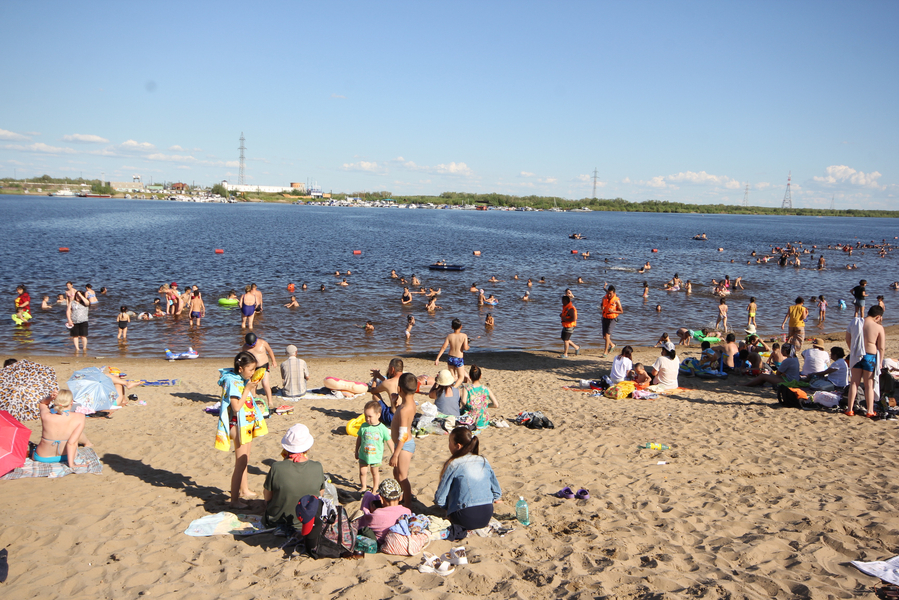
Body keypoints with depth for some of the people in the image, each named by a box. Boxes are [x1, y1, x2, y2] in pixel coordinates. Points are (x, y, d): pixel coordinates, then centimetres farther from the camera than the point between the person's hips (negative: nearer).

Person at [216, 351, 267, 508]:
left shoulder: (244, 379, 5)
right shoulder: (231, 381, -20)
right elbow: (236, 407, -25)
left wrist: (253, 386, -1)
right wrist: (248, 388, -22)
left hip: (248, 423, 9)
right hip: (238, 425, -9)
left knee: (245, 460, 22)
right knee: (241, 463, -8)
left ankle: (243, 490, 38)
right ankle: (234, 500, -2)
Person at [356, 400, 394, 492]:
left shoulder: (382, 428, -14)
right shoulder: (364, 426, -7)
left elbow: (389, 441, -6)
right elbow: (359, 438, 6)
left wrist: (393, 454, -2)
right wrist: (356, 451, 12)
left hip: (376, 456, -2)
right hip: (363, 454, 2)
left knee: (375, 472, 12)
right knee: (362, 472, 8)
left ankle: (375, 488, 32)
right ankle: (363, 487, 30)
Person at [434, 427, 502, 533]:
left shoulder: (453, 465, -9)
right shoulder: (484, 461, 6)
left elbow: (439, 499, -7)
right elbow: (497, 492, 11)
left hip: (466, 519, -6)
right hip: (487, 518, 6)